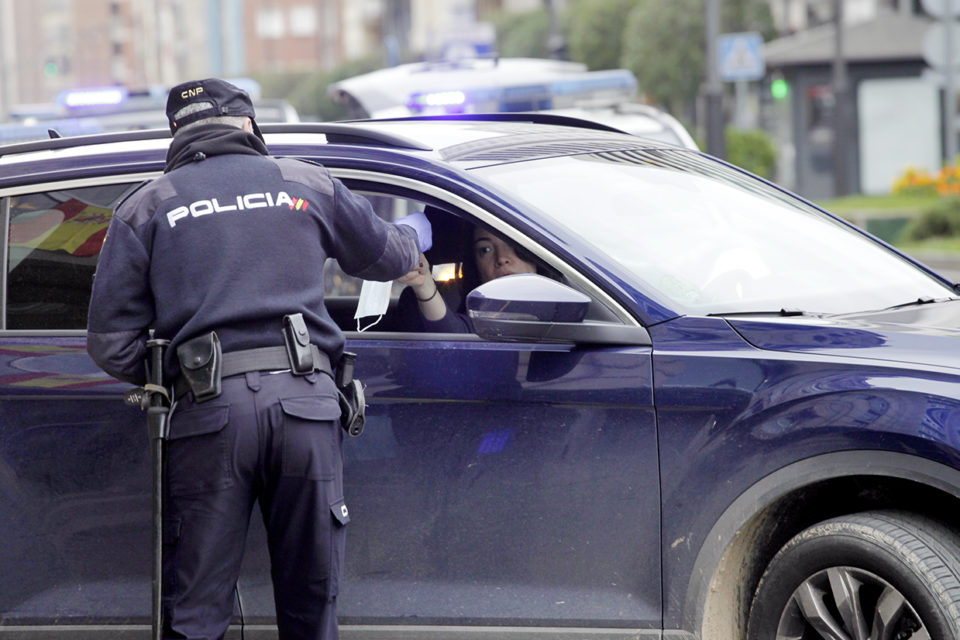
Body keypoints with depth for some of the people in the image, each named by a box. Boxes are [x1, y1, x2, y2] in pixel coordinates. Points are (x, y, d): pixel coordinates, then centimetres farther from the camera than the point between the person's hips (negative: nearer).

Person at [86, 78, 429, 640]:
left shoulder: (145, 207, 11)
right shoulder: (307, 184, 15)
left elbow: (111, 344, 5)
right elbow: (385, 256, 31)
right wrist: (413, 235, 54)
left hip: (208, 409, -1)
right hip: (307, 400, 1)